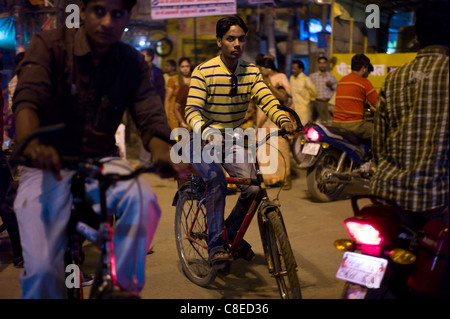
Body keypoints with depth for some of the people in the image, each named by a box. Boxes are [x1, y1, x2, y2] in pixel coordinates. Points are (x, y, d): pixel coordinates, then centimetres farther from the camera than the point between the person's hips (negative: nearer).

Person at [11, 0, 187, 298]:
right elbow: (27, 99, -22)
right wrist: (32, 143, -45)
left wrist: (162, 150, -32)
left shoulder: (133, 63, 3)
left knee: (143, 199, -31)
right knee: (42, 268, -17)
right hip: (50, 166, -2)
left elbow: (151, 117, -7)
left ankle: (122, 284, -11)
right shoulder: (50, 45, -6)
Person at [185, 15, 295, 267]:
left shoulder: (251, 72, -1)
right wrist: (205, 131, -43)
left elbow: (267, 100, -14)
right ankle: (216, 244, -19)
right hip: (204, 142, -4)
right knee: (217, 179, -31)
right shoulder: (204, 72, -14)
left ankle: (232, 231, 14)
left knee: (254, 187, -15)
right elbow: (192, 110, -22)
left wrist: (283, 119, -35)